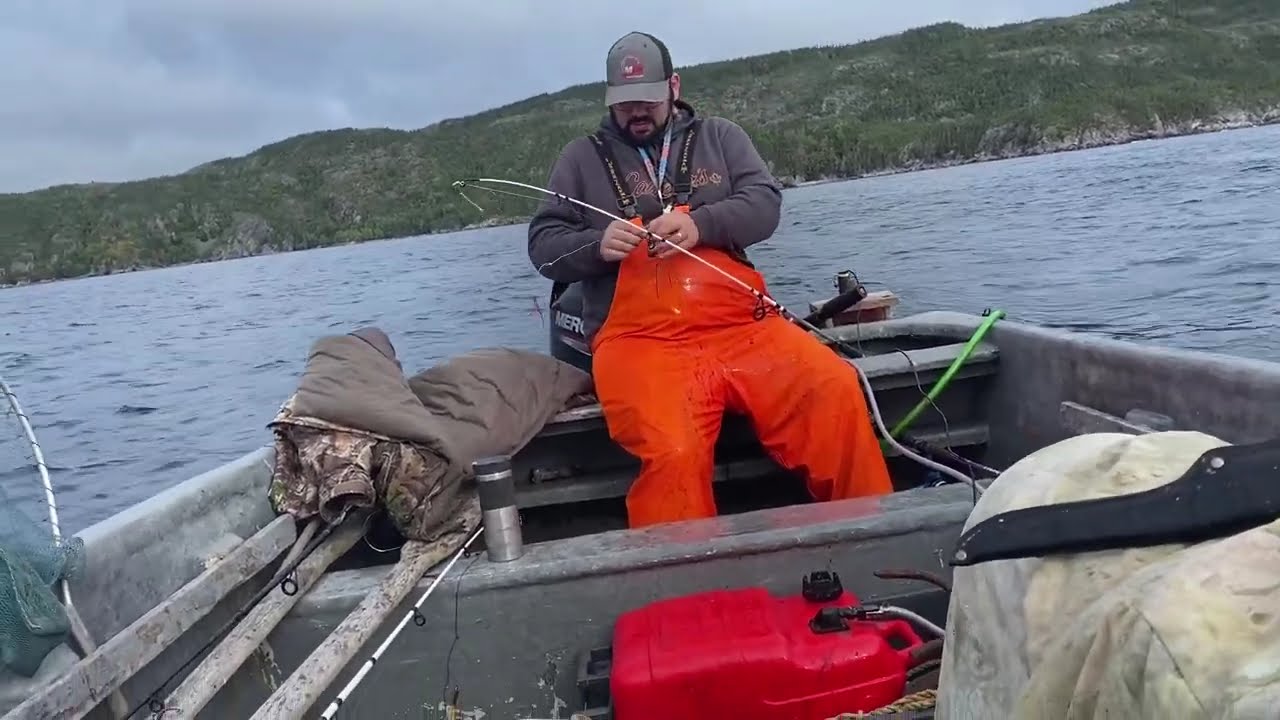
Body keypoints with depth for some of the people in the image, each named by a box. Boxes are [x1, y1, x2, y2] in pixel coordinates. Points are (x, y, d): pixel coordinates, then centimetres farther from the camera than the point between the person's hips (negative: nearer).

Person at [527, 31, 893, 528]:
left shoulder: (720, 137, 20)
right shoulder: (582, 158, 17)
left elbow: (765, 205, 6)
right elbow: (543, 246, 12)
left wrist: (700, 225, -13)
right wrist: (596, 245, -10)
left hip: (741, 326, 2)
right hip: (639, 340, -1)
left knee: (835, 391, -26)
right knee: (673, 454, -32)